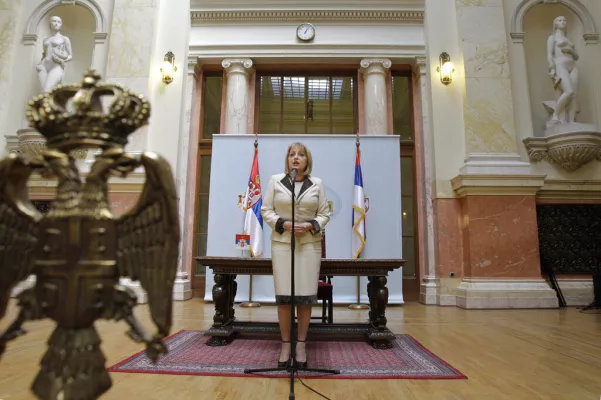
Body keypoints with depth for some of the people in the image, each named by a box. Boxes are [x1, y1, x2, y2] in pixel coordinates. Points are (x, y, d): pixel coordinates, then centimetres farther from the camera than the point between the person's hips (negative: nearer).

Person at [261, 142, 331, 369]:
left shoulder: (317, 183, 9)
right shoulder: (275, 180, 7)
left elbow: (324, 214, 7)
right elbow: (266, 210, 5)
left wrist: (310, 226, -11)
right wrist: (283, 224, -11)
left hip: (310, 244, 1)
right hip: (282, 243, 0)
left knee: (306, 296, 1)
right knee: (283, 296, -1)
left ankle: (301, 344, 15)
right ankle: (285, 344, 13)